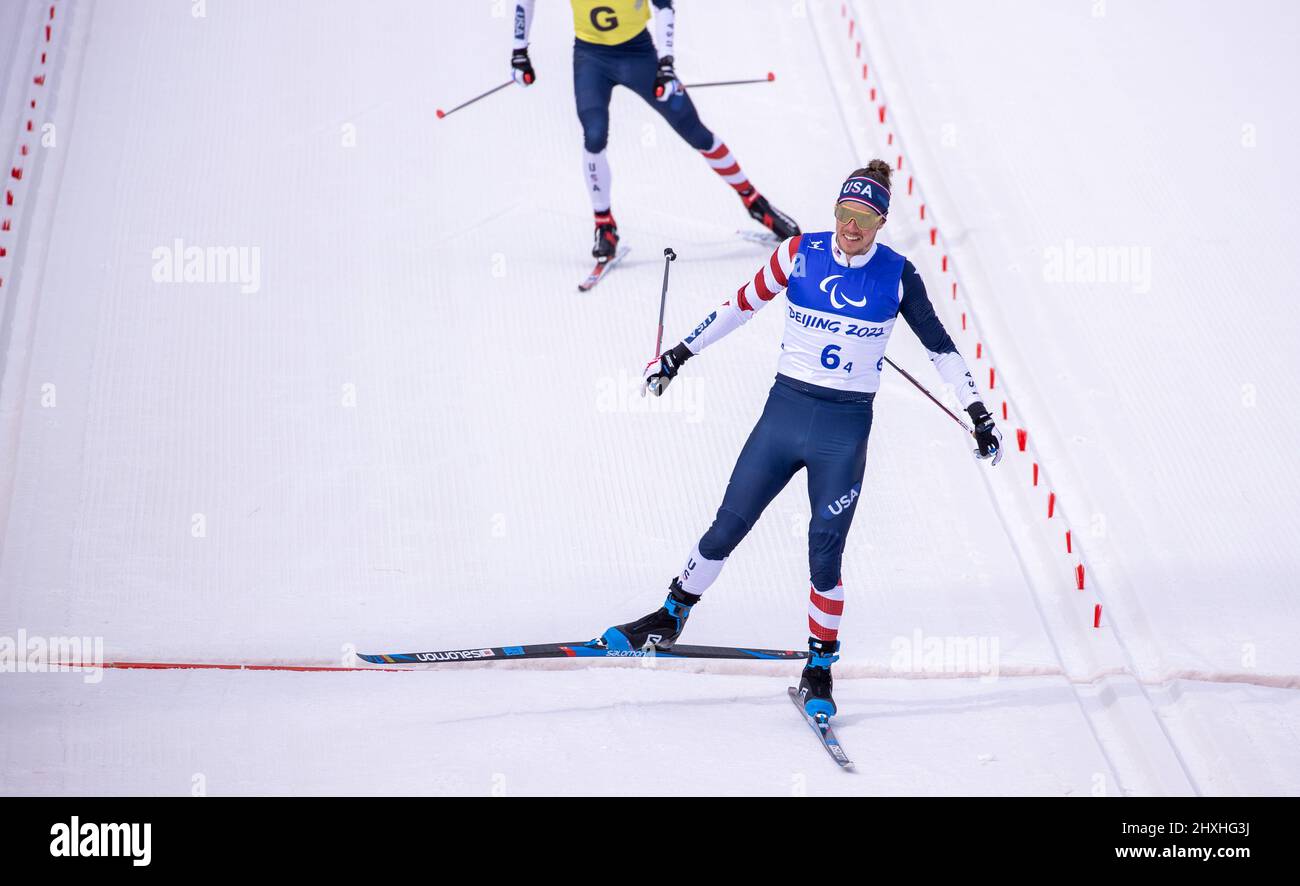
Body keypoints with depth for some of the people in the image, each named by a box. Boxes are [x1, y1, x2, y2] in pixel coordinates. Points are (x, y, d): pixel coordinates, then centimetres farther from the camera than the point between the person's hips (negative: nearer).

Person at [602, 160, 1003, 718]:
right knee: (726, 529, 4)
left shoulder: (896, 275, -4)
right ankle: (669, 621, 23)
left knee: (825, 555, -2)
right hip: (784, 412, 1)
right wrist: (680, 353, 11)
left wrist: (978, 412, 3)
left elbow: (940, 346, 4)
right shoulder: (800, 254, -3)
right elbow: (742, 305, 7)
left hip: (845, 430, -1)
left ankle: (820, 667, 15)